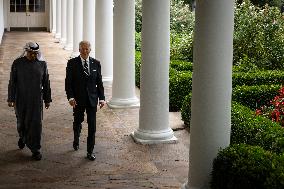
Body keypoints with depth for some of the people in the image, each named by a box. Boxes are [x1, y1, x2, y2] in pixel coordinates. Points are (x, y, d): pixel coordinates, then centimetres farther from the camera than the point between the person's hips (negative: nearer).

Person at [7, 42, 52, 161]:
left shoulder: (42, 64, 0)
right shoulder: (17, 63, -4)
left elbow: (46, 83, 6)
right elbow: (12, 82, -2)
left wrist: (47, 100, 7)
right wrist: (11, 99, -5)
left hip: (36, 100, 0)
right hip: (21, 100, 0)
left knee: (36, 124, -3)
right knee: (21, 122, 14)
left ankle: (35, 150, 5)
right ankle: (22, 137, 46)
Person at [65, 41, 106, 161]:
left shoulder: (96, 63, 3)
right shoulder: (72, 63, -3)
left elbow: (99, 82, 6)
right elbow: (68, 82, -4)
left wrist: (102, 98, 0)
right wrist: (70, 97, -15)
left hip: (92, 99, 1)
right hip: (78, 99, -1)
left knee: (92, 126, -1)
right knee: (78, 122, 16)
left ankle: (90, 152, 7)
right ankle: (76, 141, 45)